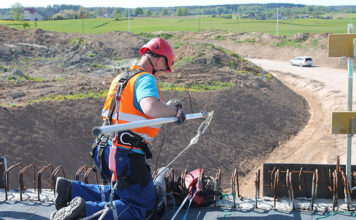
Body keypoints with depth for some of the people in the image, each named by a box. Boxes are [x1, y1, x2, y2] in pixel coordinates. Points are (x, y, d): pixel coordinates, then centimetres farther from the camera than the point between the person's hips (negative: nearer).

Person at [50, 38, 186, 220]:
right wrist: (175, 110, -16)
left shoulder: (122, 78, 16)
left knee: (124, 193, 26)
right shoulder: (146, 79, -14)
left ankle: (70, 189, 16)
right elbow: (151, 108, -34)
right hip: (126, 156, -9)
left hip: (108, 150, 9)